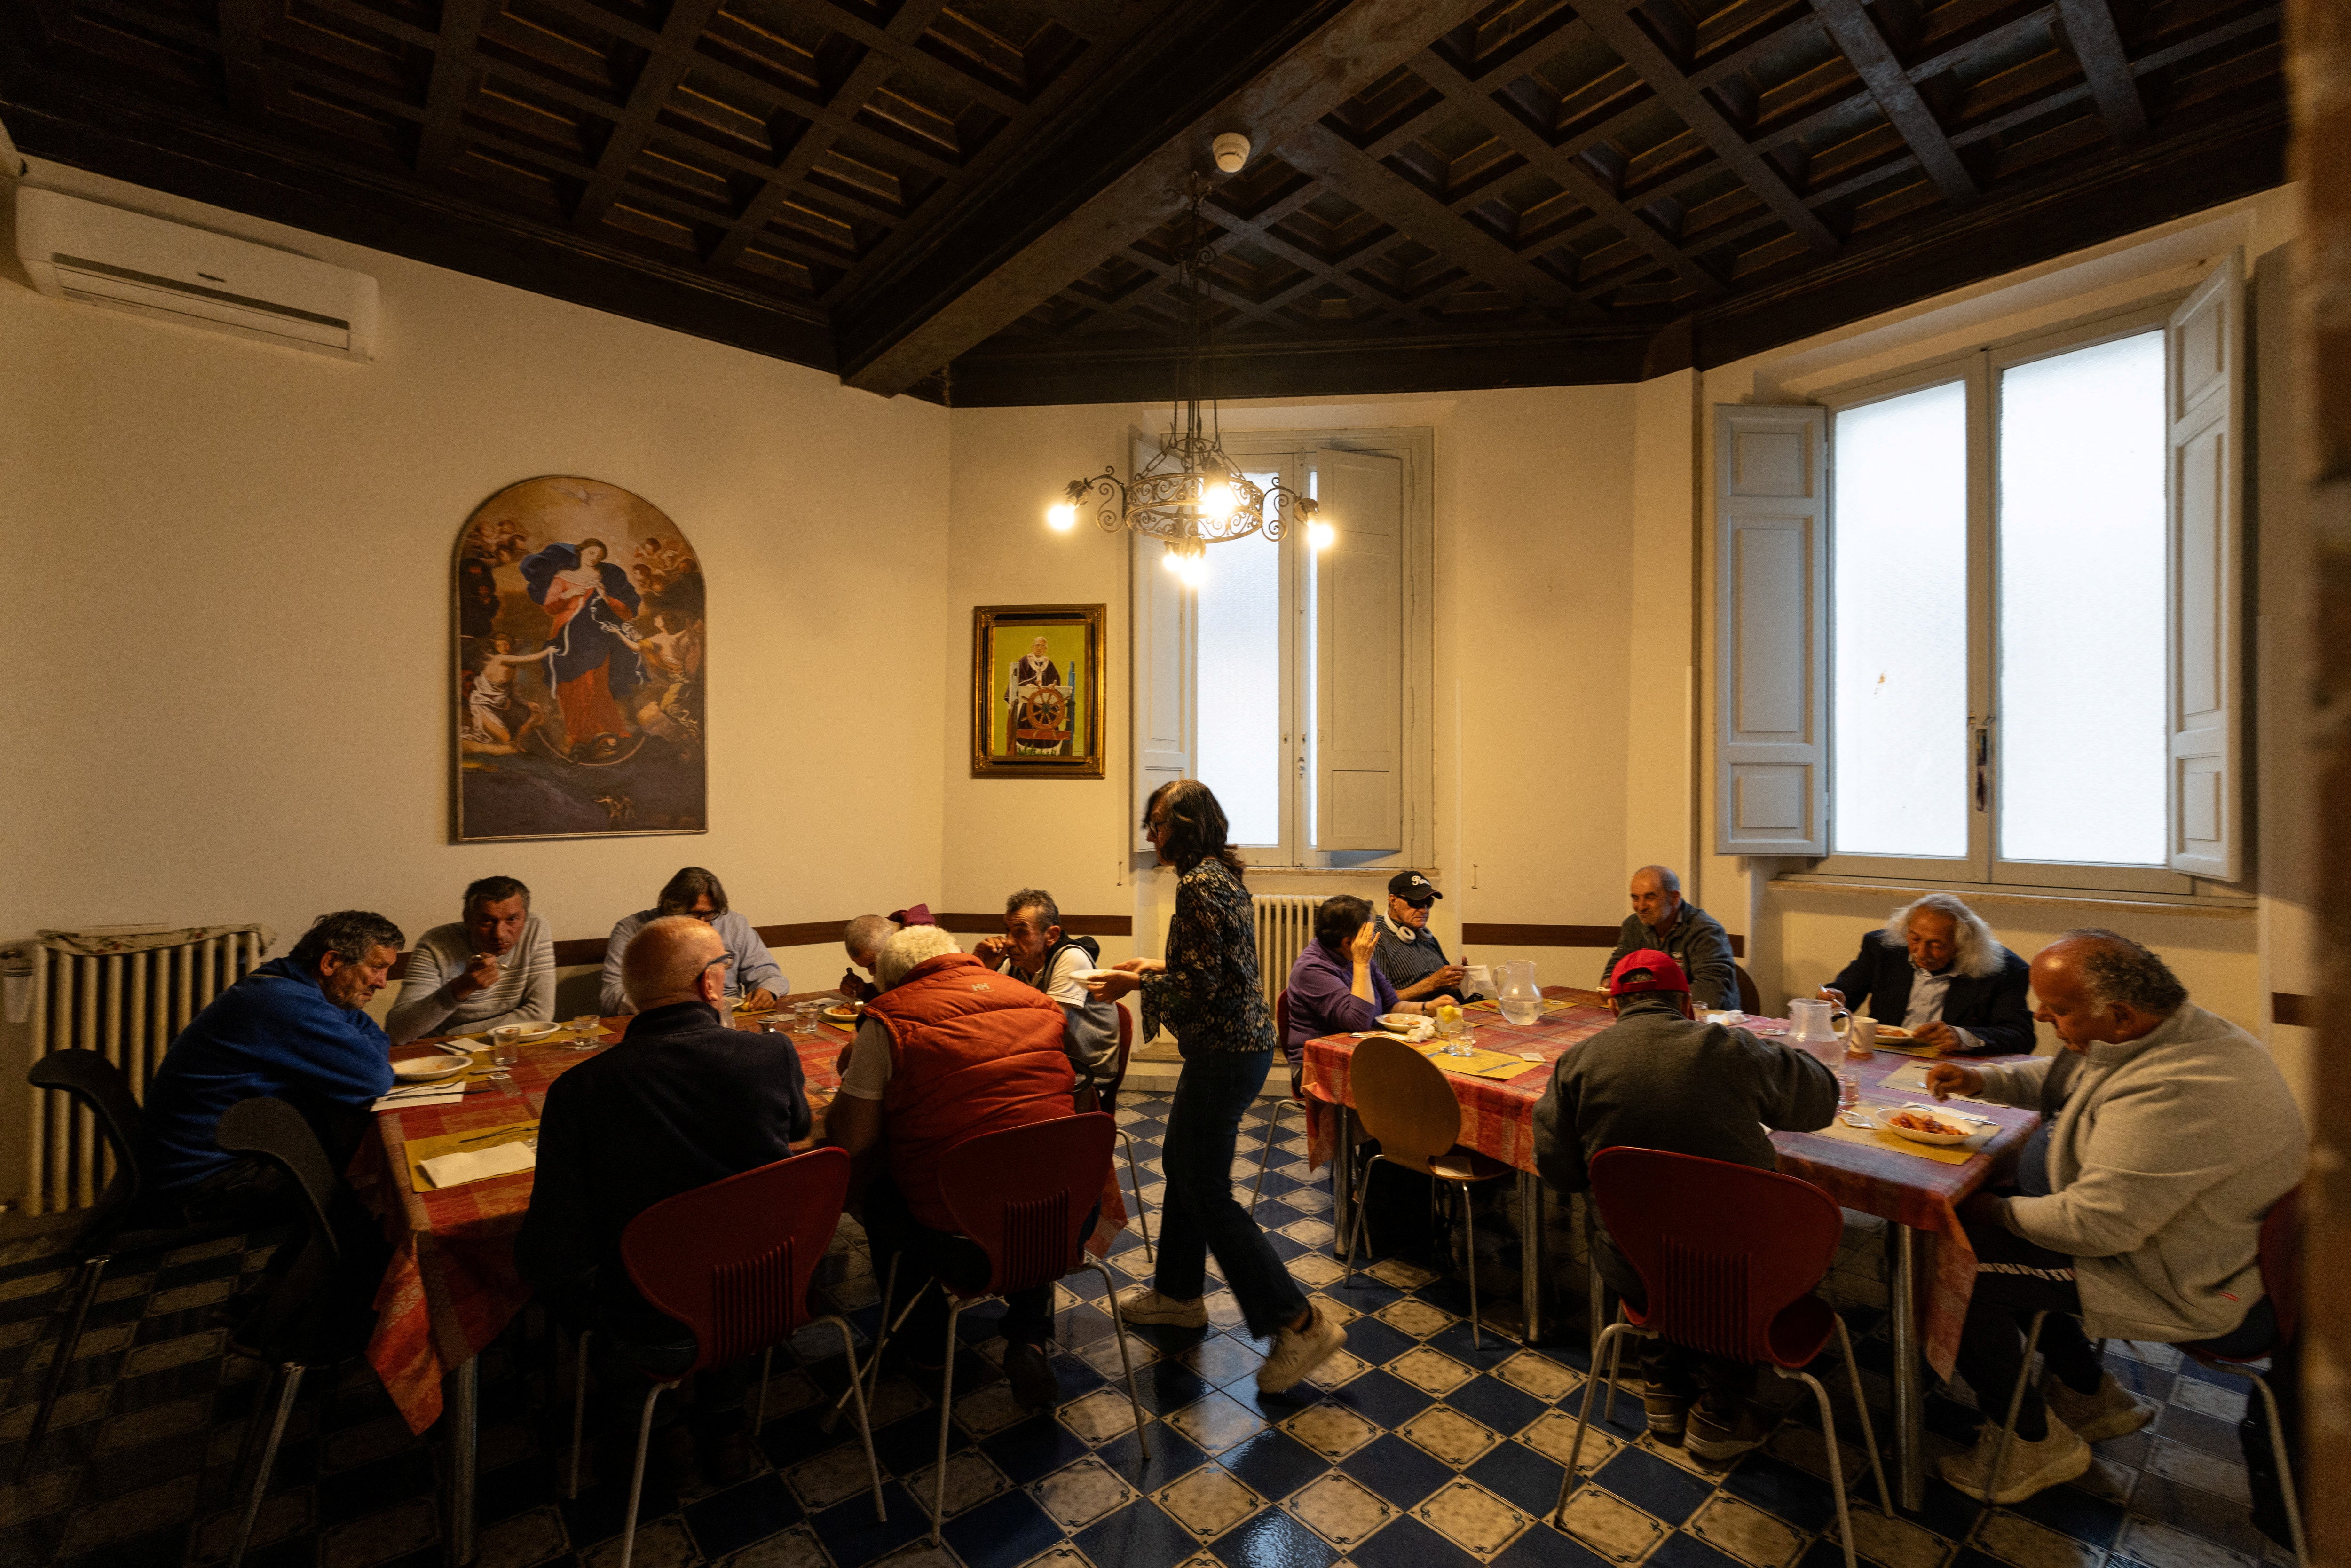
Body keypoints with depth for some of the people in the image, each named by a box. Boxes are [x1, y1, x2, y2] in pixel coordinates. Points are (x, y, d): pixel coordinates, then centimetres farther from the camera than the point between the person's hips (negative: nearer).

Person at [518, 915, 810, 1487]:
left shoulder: (579, 1089, -21)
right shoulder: (770, 1057, -19)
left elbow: (553, 1263, -18)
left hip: (656, 1342, 0)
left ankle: (625, 1433, 50)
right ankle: (721, 1429, 46)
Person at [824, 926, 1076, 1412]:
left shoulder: (889, 1019, -8)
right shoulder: (1037, 1000, 6)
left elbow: (848, 1139, -3)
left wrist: (857, 1080, 17)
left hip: (964, 1247, -3)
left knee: (880, 1194, 26)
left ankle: (922, 1347, 38)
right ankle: (1028, 1341, 27)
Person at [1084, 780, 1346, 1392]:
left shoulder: (1198, 884, -20)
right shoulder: (1223, 873, 10)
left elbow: (1201, 986, -23)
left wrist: (1138, 984, -11)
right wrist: (1160, 967, 15)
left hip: (1225, 1052, -10)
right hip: (1240, 1042, 10)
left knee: (1207, 1192, 1)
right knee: (1180, 1162, 22)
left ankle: (1300, 1325, 8)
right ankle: (1178, 1293, 39)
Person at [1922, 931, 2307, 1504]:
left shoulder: (2175, 1096, -35)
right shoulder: (2176, 1031, -3)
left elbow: (2094, 1226, -28)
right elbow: (2057, 1078, 16)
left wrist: (1996, 1212, -14)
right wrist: (1983, 1079, 0)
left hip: (2184, 1288, -10)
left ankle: (2034, 1440, 11)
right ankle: (2089, 1393, 28)